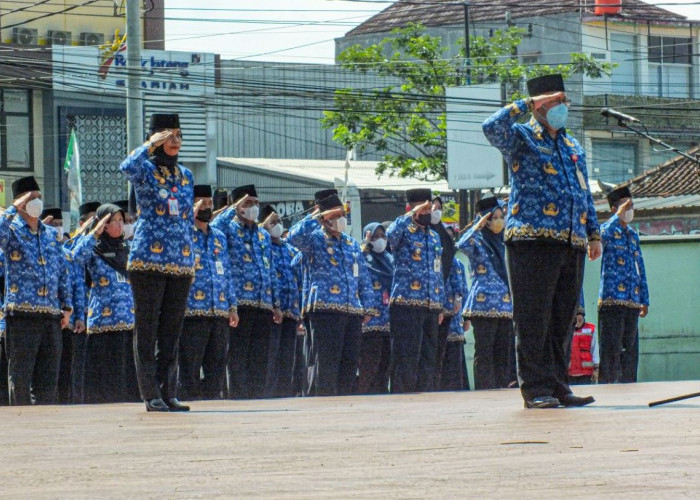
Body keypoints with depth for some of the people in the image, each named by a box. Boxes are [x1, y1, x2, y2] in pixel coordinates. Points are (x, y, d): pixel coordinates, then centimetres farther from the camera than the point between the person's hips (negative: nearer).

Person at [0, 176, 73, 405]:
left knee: (48, 376, 6)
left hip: (51, 315, 5)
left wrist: (67, 306, 14)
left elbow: (63, 271, 21)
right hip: (22, 313, -5)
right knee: (20, 376, -3)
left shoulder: (52, 234, 18)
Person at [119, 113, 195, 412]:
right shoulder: (145, 170, -1)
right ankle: (151, 396, -3)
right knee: (147, 330, -3)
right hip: (149, 260, -5)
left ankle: (168, 394, 9)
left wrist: (190, 258, 16)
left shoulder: (186, 176, 16)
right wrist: (152, 145, -17)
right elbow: (127, 167, -26)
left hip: (180, 263, 5)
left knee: (172, 331, 6)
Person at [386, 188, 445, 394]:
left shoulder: (434, 236, 20)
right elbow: (391, 234, -27)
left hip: (431, 306, 7)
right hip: (406, 305, -7)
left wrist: (440, 306, 19)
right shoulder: (404, 231, 0)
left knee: (428, 359, 8)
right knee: (406, 358, -8)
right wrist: (412, 215, -31)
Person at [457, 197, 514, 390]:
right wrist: (478, 226, -19)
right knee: (484, 352, -7)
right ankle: (484, 389, -8)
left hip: (506, 306, 6)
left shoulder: (503, 243, 17)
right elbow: (462, 245, -24)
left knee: (504, 351, 4)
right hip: (483, 305, -6)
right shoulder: (477, 241, 0)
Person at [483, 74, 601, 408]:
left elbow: (584, 193, 28)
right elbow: (492, 128, -18)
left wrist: (593, 232, 20)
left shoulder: (573, 147, 24)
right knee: (534, 318, -7)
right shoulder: (521, 139, 3)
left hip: (571, 243, 7)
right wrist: (528, 104, -12)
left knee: (563, 319, 7)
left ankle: (558, 385, 12)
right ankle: (536, 388, -6)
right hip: (532, 240, -7)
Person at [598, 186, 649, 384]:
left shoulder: (633, 235, 21)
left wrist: (645, 300, 20)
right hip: (612, 300, -7)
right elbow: (603, 235, -27)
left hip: (632, 302, 7)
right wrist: (619, 215, -22)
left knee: (630, 350, 8)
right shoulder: (608, 229, 1)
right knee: (611, 349, -9)